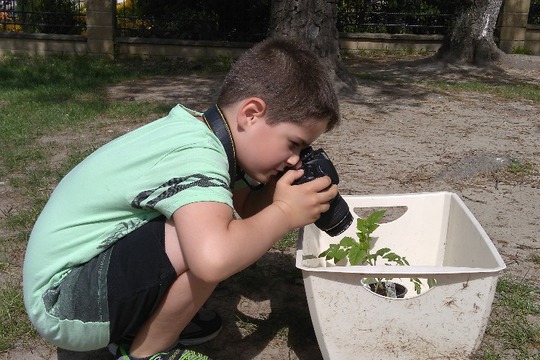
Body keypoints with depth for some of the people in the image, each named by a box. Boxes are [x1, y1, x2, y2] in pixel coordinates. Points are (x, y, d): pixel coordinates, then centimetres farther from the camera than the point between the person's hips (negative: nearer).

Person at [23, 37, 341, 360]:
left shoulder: (201, 128, -1)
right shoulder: (195, 157, -28)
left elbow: (241, 210, 9)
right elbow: (213, 260, -44)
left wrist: (276, 188, -11)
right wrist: (284, 213, -27)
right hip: (60, 304, -10)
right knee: (206, 237, -29)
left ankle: (141, 325, 11)